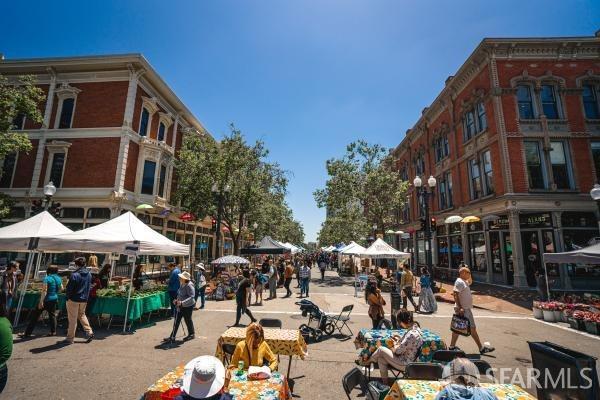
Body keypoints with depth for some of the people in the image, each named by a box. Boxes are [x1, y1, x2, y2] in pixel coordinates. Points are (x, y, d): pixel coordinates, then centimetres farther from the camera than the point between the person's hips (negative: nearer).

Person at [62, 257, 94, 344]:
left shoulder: (74, 275, -19)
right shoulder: (89, 274, 2)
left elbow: (69, 288, -14)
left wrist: (68, 297, 2)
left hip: (74, 300, -6)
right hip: (84, 299, 6)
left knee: (72, 319, 5)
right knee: (82, 315, 21)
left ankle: (70, 338, 15)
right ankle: (89, 332, 15)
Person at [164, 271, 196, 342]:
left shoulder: (189, 285, -24)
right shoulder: (181, 284, 4)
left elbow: (191, 297, -29)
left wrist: (182, 302, -36)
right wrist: (177, 300, 8)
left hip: (188, 306, -8)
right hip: (180, 306, 8)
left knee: (188, 320, 8)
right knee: (176, 321, 10)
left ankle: (191, 334, 29)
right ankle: (172, 337, 19)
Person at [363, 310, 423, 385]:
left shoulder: (411, 334, -31)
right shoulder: (415, 328, -1)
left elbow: (398, 351, -23)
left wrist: (395, 344, -4)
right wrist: (400, 339, 5)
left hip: (404, 364, -9)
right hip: (407, 360, 9)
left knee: (381, 349, -3)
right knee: (381, 358, 6)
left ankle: (367, 361, 22)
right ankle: (384, 382, 18)